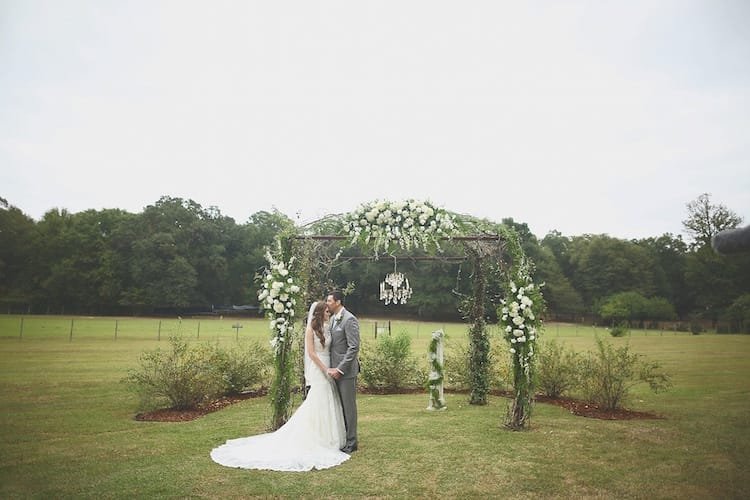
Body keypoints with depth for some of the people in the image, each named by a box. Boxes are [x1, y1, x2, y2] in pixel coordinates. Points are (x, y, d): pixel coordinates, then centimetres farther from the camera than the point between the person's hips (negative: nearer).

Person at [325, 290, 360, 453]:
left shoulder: (349, 320, -15)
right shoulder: (333, 319, 12)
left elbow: (354, 347, -19)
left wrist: (340, 369, -20)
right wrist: (333, 367, 8)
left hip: (346, 370, -8)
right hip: (335, 369, 8)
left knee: (349, 406, 2)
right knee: (340, 406, 14)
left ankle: (351, 442, 12)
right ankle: (342, 438, 25)